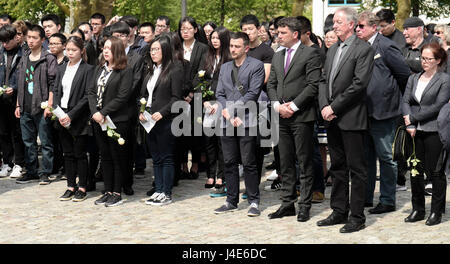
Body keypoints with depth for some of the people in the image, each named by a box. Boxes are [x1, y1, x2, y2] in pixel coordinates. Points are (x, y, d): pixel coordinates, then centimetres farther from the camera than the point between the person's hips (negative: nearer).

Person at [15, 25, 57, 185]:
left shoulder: (49, 59, -4)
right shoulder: (24, 60, 15)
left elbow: (53, 84, -9)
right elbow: (20, 85, 19)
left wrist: (49, 105, -15)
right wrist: (18, 105, 13)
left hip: (41, 107, -6)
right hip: (26, 108, 6)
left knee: (45, 142, -1)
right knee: (28, 141, 10)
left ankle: (45, 172, 6)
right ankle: (31, 172, 19)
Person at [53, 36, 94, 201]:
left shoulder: (88, 69, -7)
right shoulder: (62, 69, 12)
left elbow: (87, 96, -12)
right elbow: (56, 91, 12)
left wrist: (71, 115, -16)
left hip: (79, 118, -6)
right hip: (62, 117, 6)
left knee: (80, 154, 0)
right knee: (68, 154, 10)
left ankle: (82, 188, 8)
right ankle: (71, 186, 17)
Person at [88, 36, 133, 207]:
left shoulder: (125, 71, -8)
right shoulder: (99, 69, 13)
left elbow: (122, 97, -15)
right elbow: (91, 91, 8)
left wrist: (103, 113, -16)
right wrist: (95, 112, -7)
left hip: (117, 120, -6)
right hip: (98, 120, 7)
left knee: (117, 157, 1)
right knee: (105, 156, 11)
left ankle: (117, 193, 7)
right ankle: (108, 191, 18)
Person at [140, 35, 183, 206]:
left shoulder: (174, 71, -6)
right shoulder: (151, 71, 17)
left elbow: (176, 98, -11)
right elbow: (143, 94, 19)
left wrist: (162, 113, -21)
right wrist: (141, 112, 2)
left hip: (166, 121, -7)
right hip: (149, 121, 7)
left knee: (167, 158, -2)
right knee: (156, 158, 11)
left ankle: (166, 194, 3)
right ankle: (158, 190, 17)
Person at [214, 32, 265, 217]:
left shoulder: (256, 66, 0)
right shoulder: (225, 68, 18)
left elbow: (253, 94, -9)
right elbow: (219, 94, 12)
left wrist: (231, 109, -10)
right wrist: (228, 115, -4)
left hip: (246, 120, -5)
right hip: (227, 122, 5)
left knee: (249, 163, -4)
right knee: (229, 163, 7)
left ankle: (254, 202, 4)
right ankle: (231, 201, 15)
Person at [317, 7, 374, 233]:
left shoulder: (363, 49, -9)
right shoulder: (333, 50, 16)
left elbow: (359, 84, -17)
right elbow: (324, 80, 15)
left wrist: (334, 107, -15)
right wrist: (324, 106, -2)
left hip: (351, 118, -8)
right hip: (332, 119, 8)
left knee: (356, 168, -2)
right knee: (337, 167, 14)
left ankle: (357, 216, 3)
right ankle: (339, 212, 22)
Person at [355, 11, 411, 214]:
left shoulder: (386, 47, -11)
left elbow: (405, 75, -7)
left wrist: (397, 98, 5)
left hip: (383, 111, -7)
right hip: (363, 111, 7)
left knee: (385, 156, 0)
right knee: (366, 155, 14)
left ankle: (388, 201, 8)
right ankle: (366, 197, 24)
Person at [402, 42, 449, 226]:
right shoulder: (413, 78, 13)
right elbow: (405, 101, 7)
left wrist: (413, 117, -10)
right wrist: (410, 125, -8)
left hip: (434, 132, -5)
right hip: (415, 132, 5)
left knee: (435, 172, 0)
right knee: (415, 171, 7)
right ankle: (417, 209, 17)